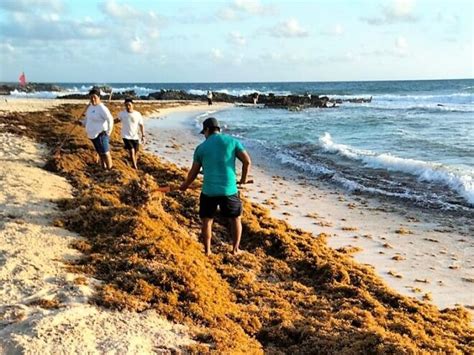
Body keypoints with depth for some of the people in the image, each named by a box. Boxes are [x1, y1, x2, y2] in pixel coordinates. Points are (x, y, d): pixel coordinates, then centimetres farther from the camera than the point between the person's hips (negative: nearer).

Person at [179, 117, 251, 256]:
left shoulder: (201, 147, 5)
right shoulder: (232, 141, 5)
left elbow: (194, 171, 10)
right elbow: (247, 161, -3)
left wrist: (185, 185, 27)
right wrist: (244, 178, 13)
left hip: (209, 191, 0)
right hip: (229, 189, 0)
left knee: (206, 220, 16)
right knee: (235, 218, 18)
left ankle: (207, 251, 18)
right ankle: (235, 249, 22)